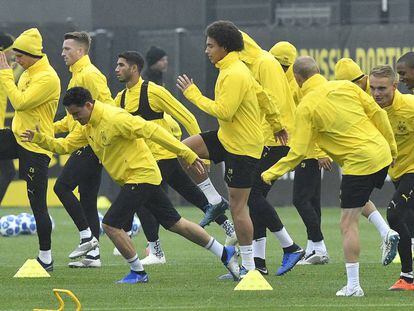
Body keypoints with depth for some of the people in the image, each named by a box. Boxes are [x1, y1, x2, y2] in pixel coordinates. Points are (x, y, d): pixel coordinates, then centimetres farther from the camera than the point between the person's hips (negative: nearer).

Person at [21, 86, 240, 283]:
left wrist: (187, 154, -24)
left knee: (111, 225, -10)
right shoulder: (88, 126, 8)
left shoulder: (114, 118, -21)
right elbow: (65, 145, 11)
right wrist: (39, 138, -6)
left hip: (141, 176, -10)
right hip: (142, 177, 10)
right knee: (175, 223, 13)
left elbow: (152, 131, -23)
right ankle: (225, 253, 21)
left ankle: (138, 272, 3)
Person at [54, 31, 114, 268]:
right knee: (87, 200, 8)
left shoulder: (90, 74, -11)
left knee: (62, 187, -12)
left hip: (90, 144, -10)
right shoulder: (77, 75, 20)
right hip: (85, 145, 10)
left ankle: (87, 236, -9)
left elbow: (107, 106, -20)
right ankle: (93, 254, 9)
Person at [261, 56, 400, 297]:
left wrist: (271, 174, 5)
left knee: (348, 223, 1)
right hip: (381, 154, 7)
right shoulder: (346, 87, 5)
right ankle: (388, 234, 13)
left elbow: (298, 152, -7)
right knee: (359, 198, 33)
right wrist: (392, 147, 15)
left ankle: (353, 285, 0)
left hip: (359, 163, -7)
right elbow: (377, 113, 5)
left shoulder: (306, 107, -9)